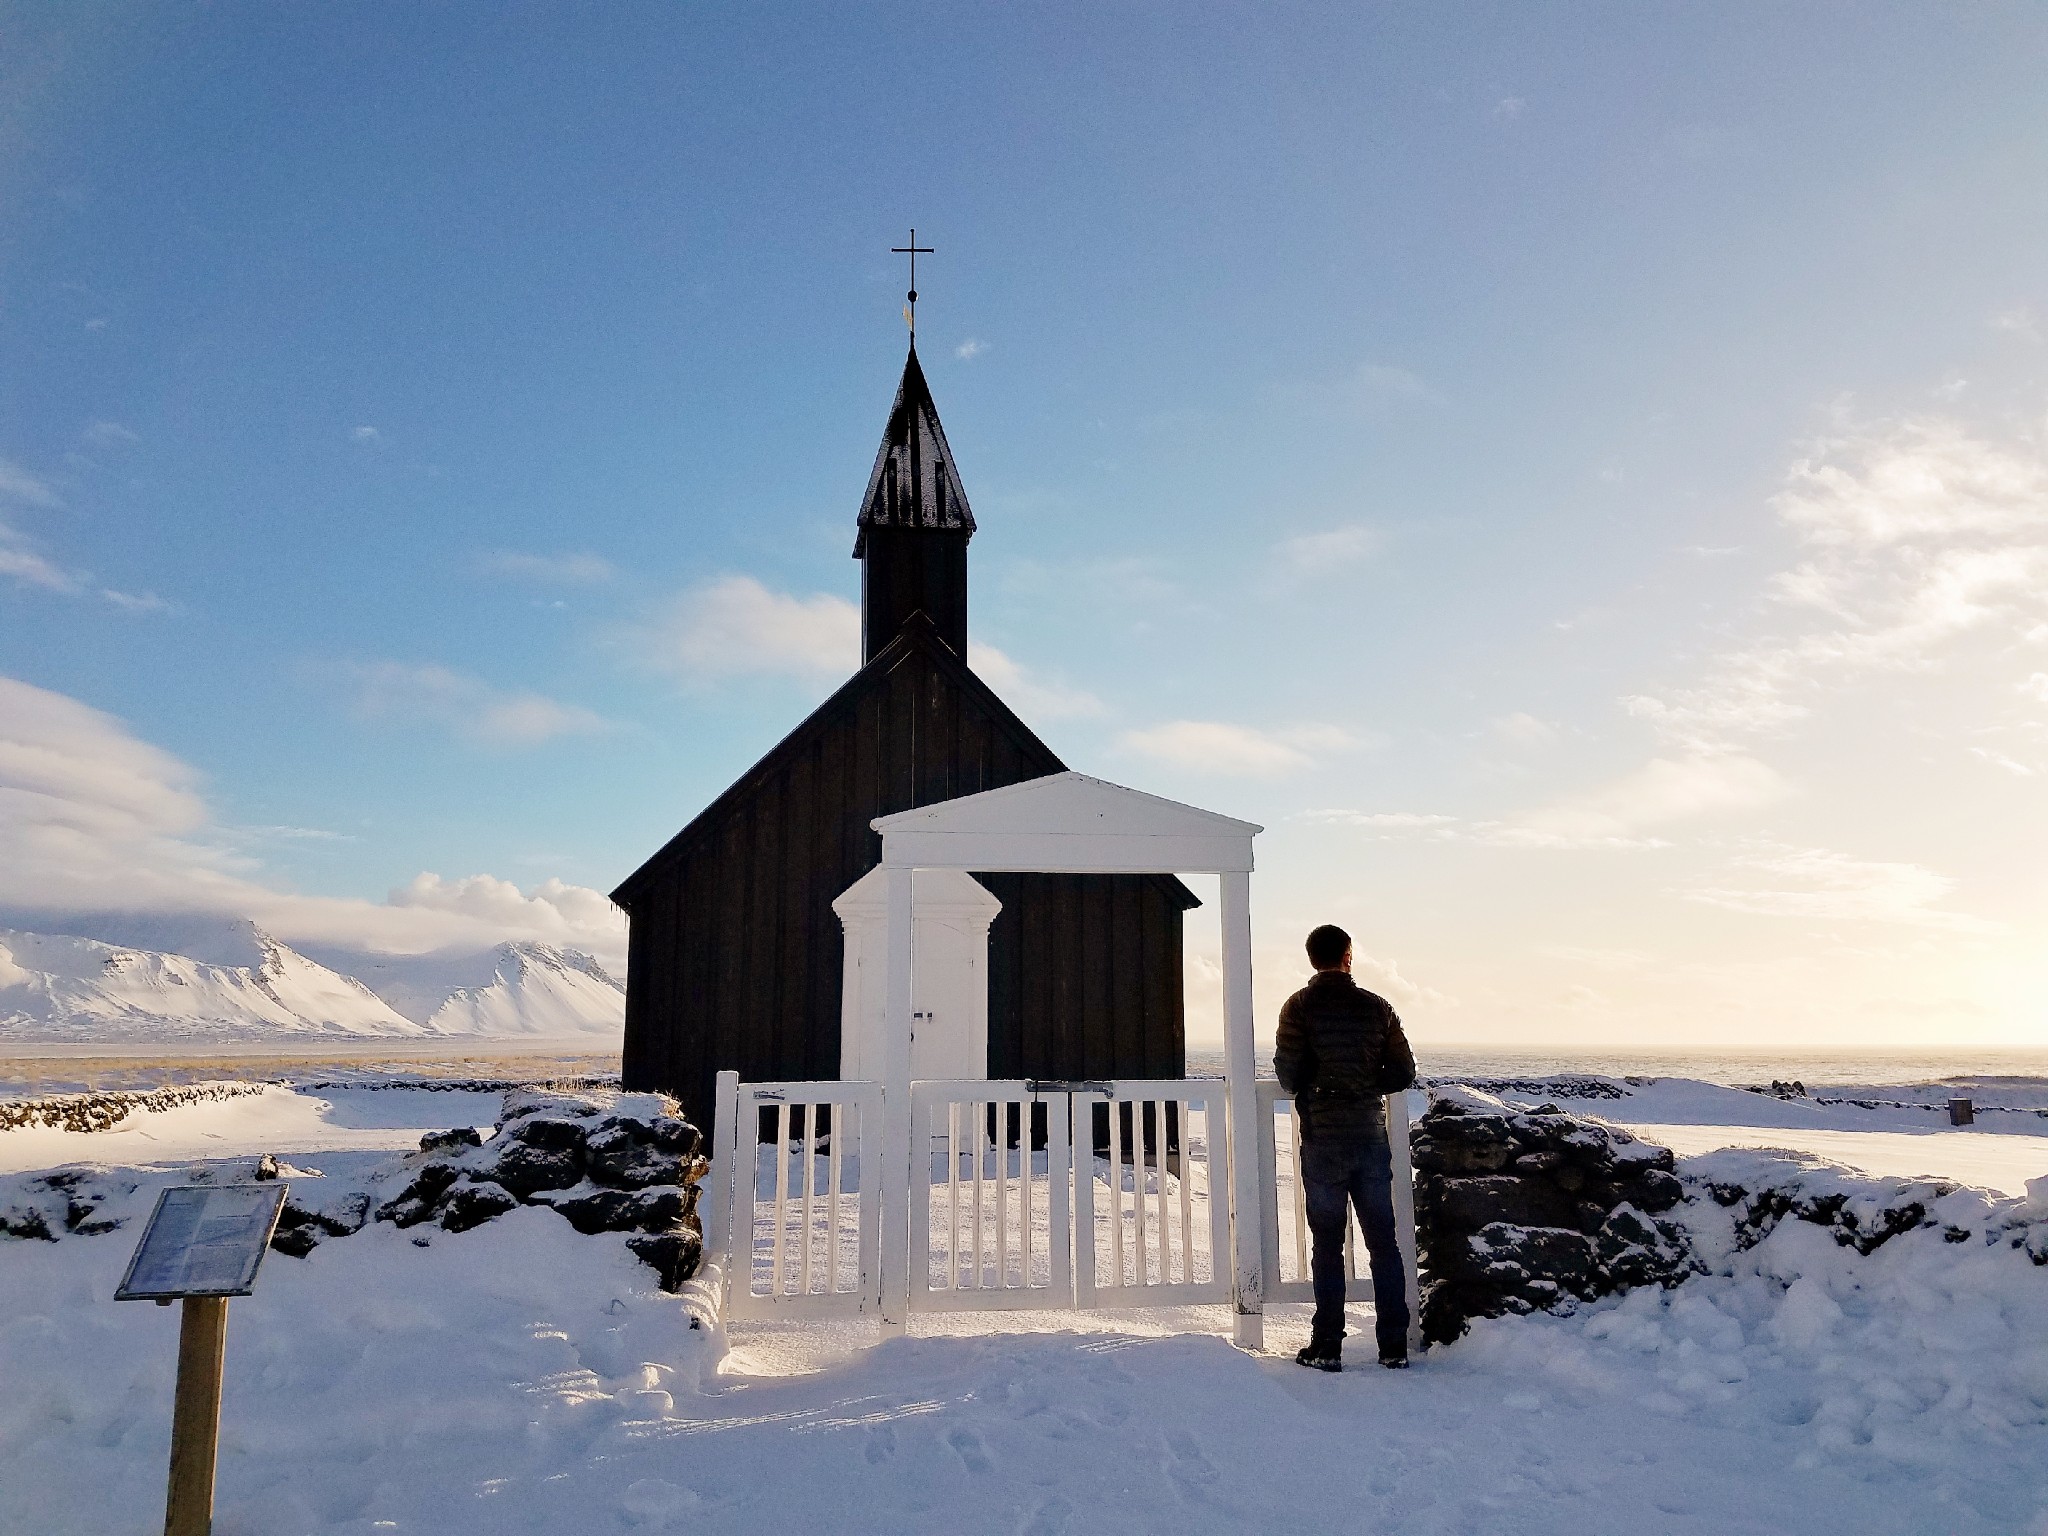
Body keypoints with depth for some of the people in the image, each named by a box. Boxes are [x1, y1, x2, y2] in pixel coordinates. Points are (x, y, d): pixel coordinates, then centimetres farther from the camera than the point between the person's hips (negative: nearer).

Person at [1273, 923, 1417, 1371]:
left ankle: (1327, 1347, 7)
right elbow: (1403, 1072, 4)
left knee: (1327, 1245, 5)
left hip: (1322, 1141, -2)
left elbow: (1287, 1073, -10)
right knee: (1383, 1243, 9)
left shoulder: (1300, 1006, -7)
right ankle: (1394, 1346, 12)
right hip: (1372, 1137, 2)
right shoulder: (1376, 1007, 2)